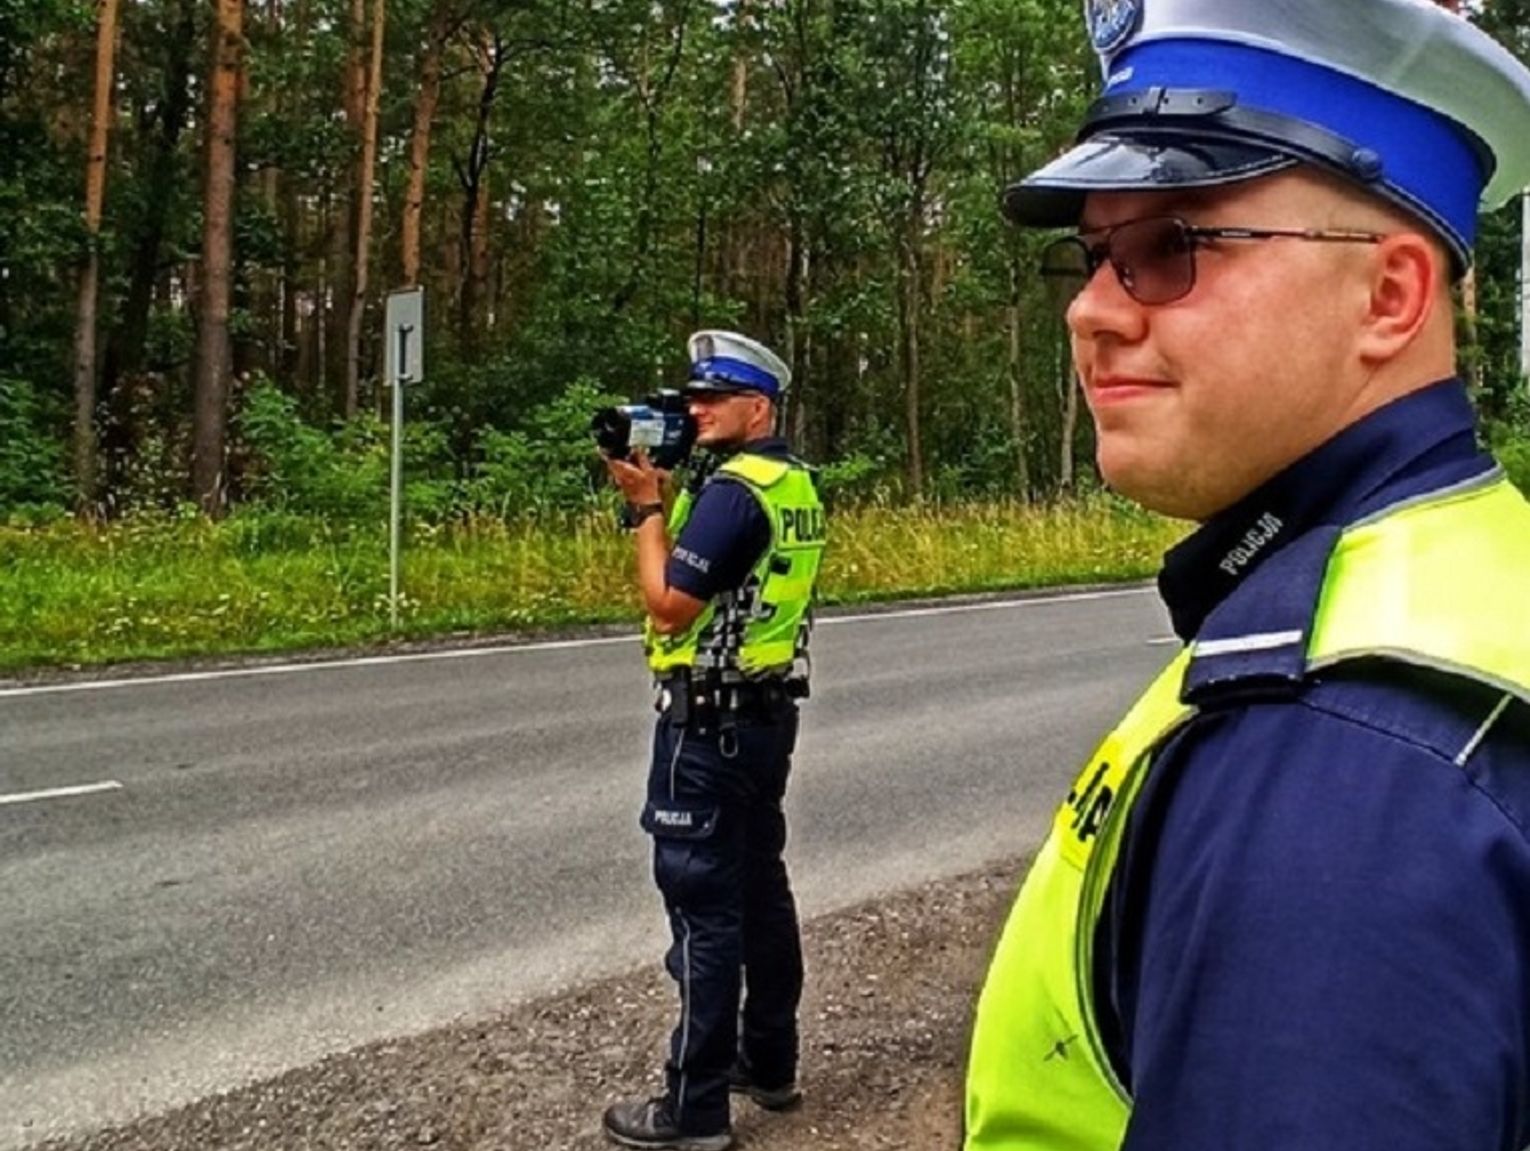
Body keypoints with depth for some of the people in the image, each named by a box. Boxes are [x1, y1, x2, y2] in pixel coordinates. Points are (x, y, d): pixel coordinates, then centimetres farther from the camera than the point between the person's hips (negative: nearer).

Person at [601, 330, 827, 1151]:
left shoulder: (733, 488, -18)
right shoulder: (792, 482, 12)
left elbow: (669, 604, -20)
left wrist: (646, 507, -9)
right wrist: (658, 497, 9)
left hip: (710, 719, -10)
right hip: (766, 710, 10)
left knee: (703, 904, -5)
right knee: (758, 884, 17)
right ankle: (769, 1062, 28)